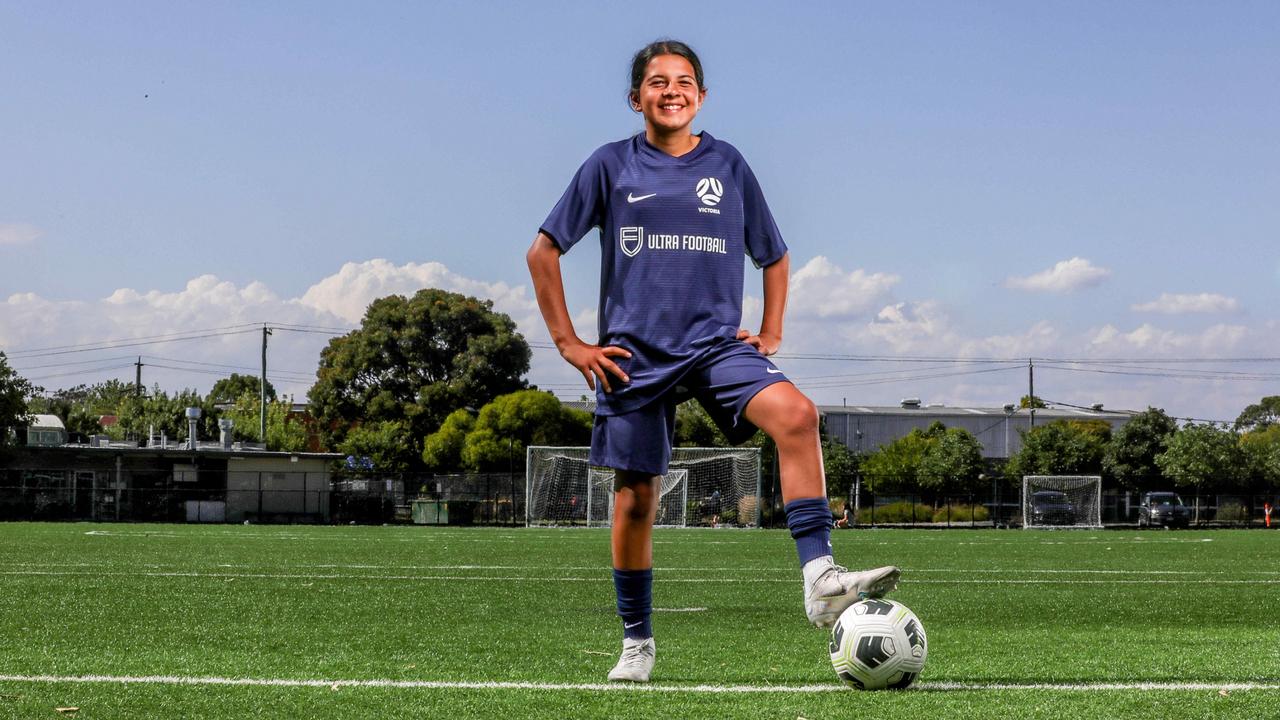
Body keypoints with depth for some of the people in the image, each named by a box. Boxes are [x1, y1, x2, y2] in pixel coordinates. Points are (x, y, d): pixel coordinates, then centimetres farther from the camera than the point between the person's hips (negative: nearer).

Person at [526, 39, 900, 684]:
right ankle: (636, 641, 20)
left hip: (717, 342, 1)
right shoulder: (612, 166, 4)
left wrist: (770, 335, 9)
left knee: (795, 414, -27)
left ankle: (820, 581, -34)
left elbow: (773, 254, 22)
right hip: (635, 355, -1)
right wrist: (569, 345, 0)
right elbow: (543, 253, 6)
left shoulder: (728, 166, 10)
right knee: (635, 499, 1)